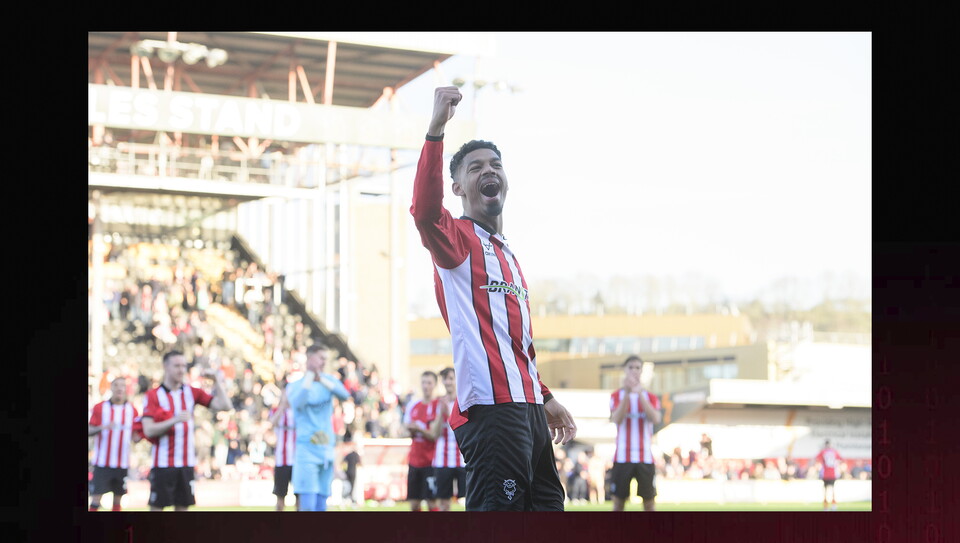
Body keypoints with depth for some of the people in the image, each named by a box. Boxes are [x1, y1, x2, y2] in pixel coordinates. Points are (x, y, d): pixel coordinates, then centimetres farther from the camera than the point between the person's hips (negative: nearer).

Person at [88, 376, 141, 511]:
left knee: (118, 498, 6)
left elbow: (135, 435, 11)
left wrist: (136, 437, -13)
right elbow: (89, 431, 0)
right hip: (102, 461, -2)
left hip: (122, 463, 2)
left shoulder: (132, 410, 6)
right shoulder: (100, 408, 1)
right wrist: (102, 428, -21)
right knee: (96, 497, -7)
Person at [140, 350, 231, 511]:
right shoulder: (153, 395, -4)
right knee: (156, 507, -3)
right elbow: (148, 430, -13)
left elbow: (224, 406, 1)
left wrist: (217, 380, -8)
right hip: (163, 464, -4)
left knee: (182, 506, 5)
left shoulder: (191, 392, 7)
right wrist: (175, 420, -25)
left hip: (186, 464, 4)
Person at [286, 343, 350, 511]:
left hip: (326, 450, 5)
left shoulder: (328, 379, 9)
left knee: (321, 506, 7)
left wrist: (322, 381, -25)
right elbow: (297, 404, -22)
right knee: (307, 504, -14)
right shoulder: (295, 385, -1)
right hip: (306, 449, -5)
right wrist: (309, 378, -18)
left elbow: (344, 395, -11)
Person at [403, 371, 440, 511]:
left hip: (431, 462, -6)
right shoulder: (413, 405, 11)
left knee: (431, 502, -7)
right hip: (414, 461, 6)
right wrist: (410, 430, -5)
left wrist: (419, 429, -21)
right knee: (414, 504, 6)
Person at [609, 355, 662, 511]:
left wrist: (640, 394, -19)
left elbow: (655, 419, -11)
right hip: (622, 456, -1)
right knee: (618, 500, 0)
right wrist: (627, 393, -22)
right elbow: (617, 419, -12)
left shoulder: (650, 397, 8)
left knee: (649, 501, 0)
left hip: (645, 457, 1)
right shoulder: (617, 395, 5)